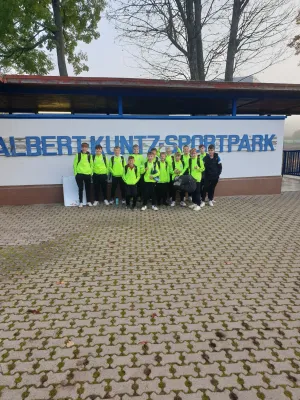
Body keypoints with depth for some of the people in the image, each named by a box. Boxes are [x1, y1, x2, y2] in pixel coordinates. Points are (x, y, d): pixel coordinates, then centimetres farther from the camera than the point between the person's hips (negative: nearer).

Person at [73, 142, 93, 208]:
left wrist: (91, 172, 4)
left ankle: (88, 201, 19)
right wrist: (75, 173, -3)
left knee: (88, 188, 8)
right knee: (80, 188, 3)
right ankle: (80, 202, 11)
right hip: (79, 174, -2)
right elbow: (75, 164, 2)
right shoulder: (78, 155, 1)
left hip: (88, 175, 2)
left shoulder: (89, 155, 7)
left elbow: (91, 165, 11)